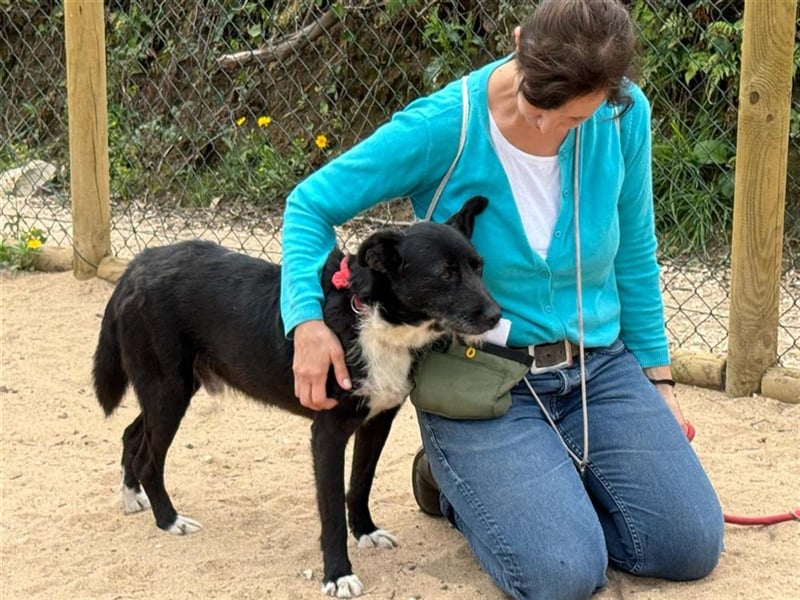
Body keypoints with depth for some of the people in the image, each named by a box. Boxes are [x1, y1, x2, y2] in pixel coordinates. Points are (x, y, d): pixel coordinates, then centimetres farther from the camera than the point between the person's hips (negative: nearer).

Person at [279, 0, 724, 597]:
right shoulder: (444, 127, -20)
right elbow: (312, 204, -11)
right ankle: (457, 485, 11)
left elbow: (634, 256, 6)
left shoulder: (624, 117, -9)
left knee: (692, 546, -8)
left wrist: (656, 373, 11)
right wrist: (307, 319, -26)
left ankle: (518, 485, 19)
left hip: (599, 365, 4)